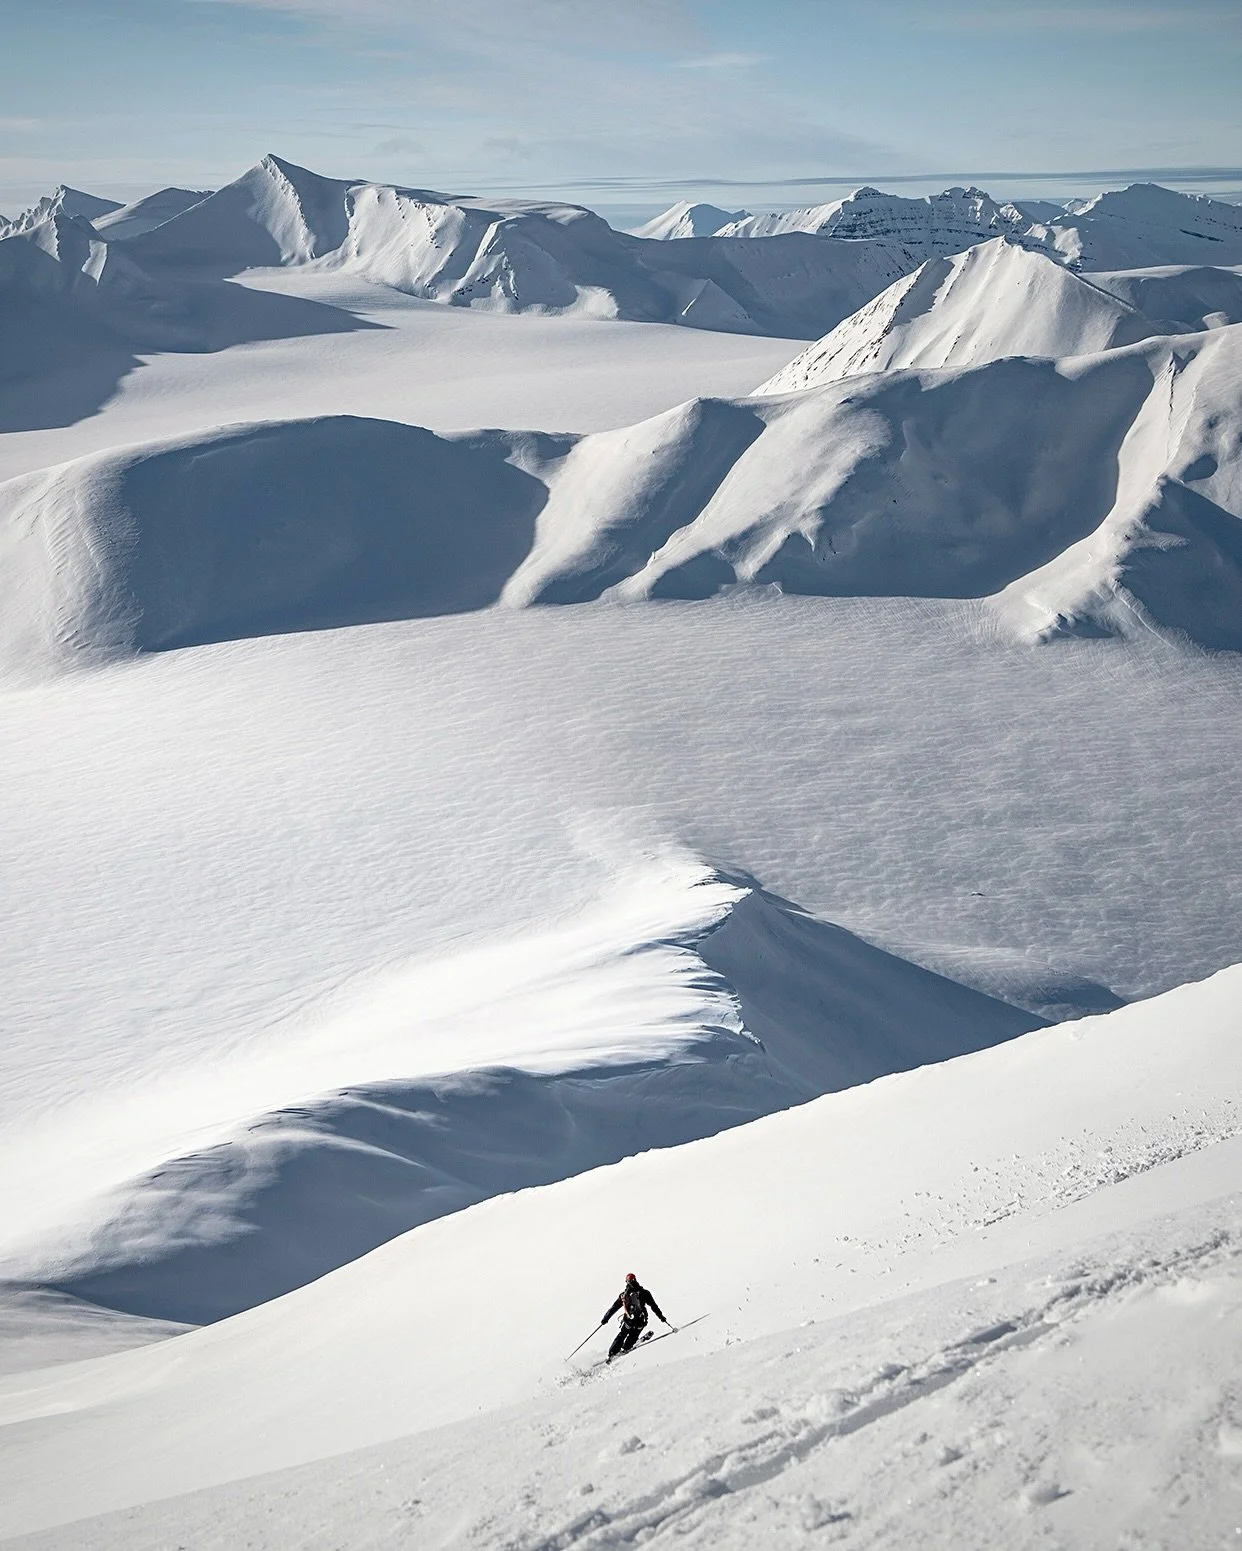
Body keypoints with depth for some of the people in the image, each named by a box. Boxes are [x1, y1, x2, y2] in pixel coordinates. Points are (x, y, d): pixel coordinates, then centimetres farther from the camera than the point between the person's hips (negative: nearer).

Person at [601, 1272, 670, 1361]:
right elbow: (654, 1306, 3)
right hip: (640, 1322, -1)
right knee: (632, 1337, 25)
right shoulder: (644, 1293, 1)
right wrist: (661, 1316, 13)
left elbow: (614, 1307, 10)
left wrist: (605, 1319, 19)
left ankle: (612, 1354, 14)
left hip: (628, 1321, 1)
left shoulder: (623, 1295, 5)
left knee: (621, 1336, 19)